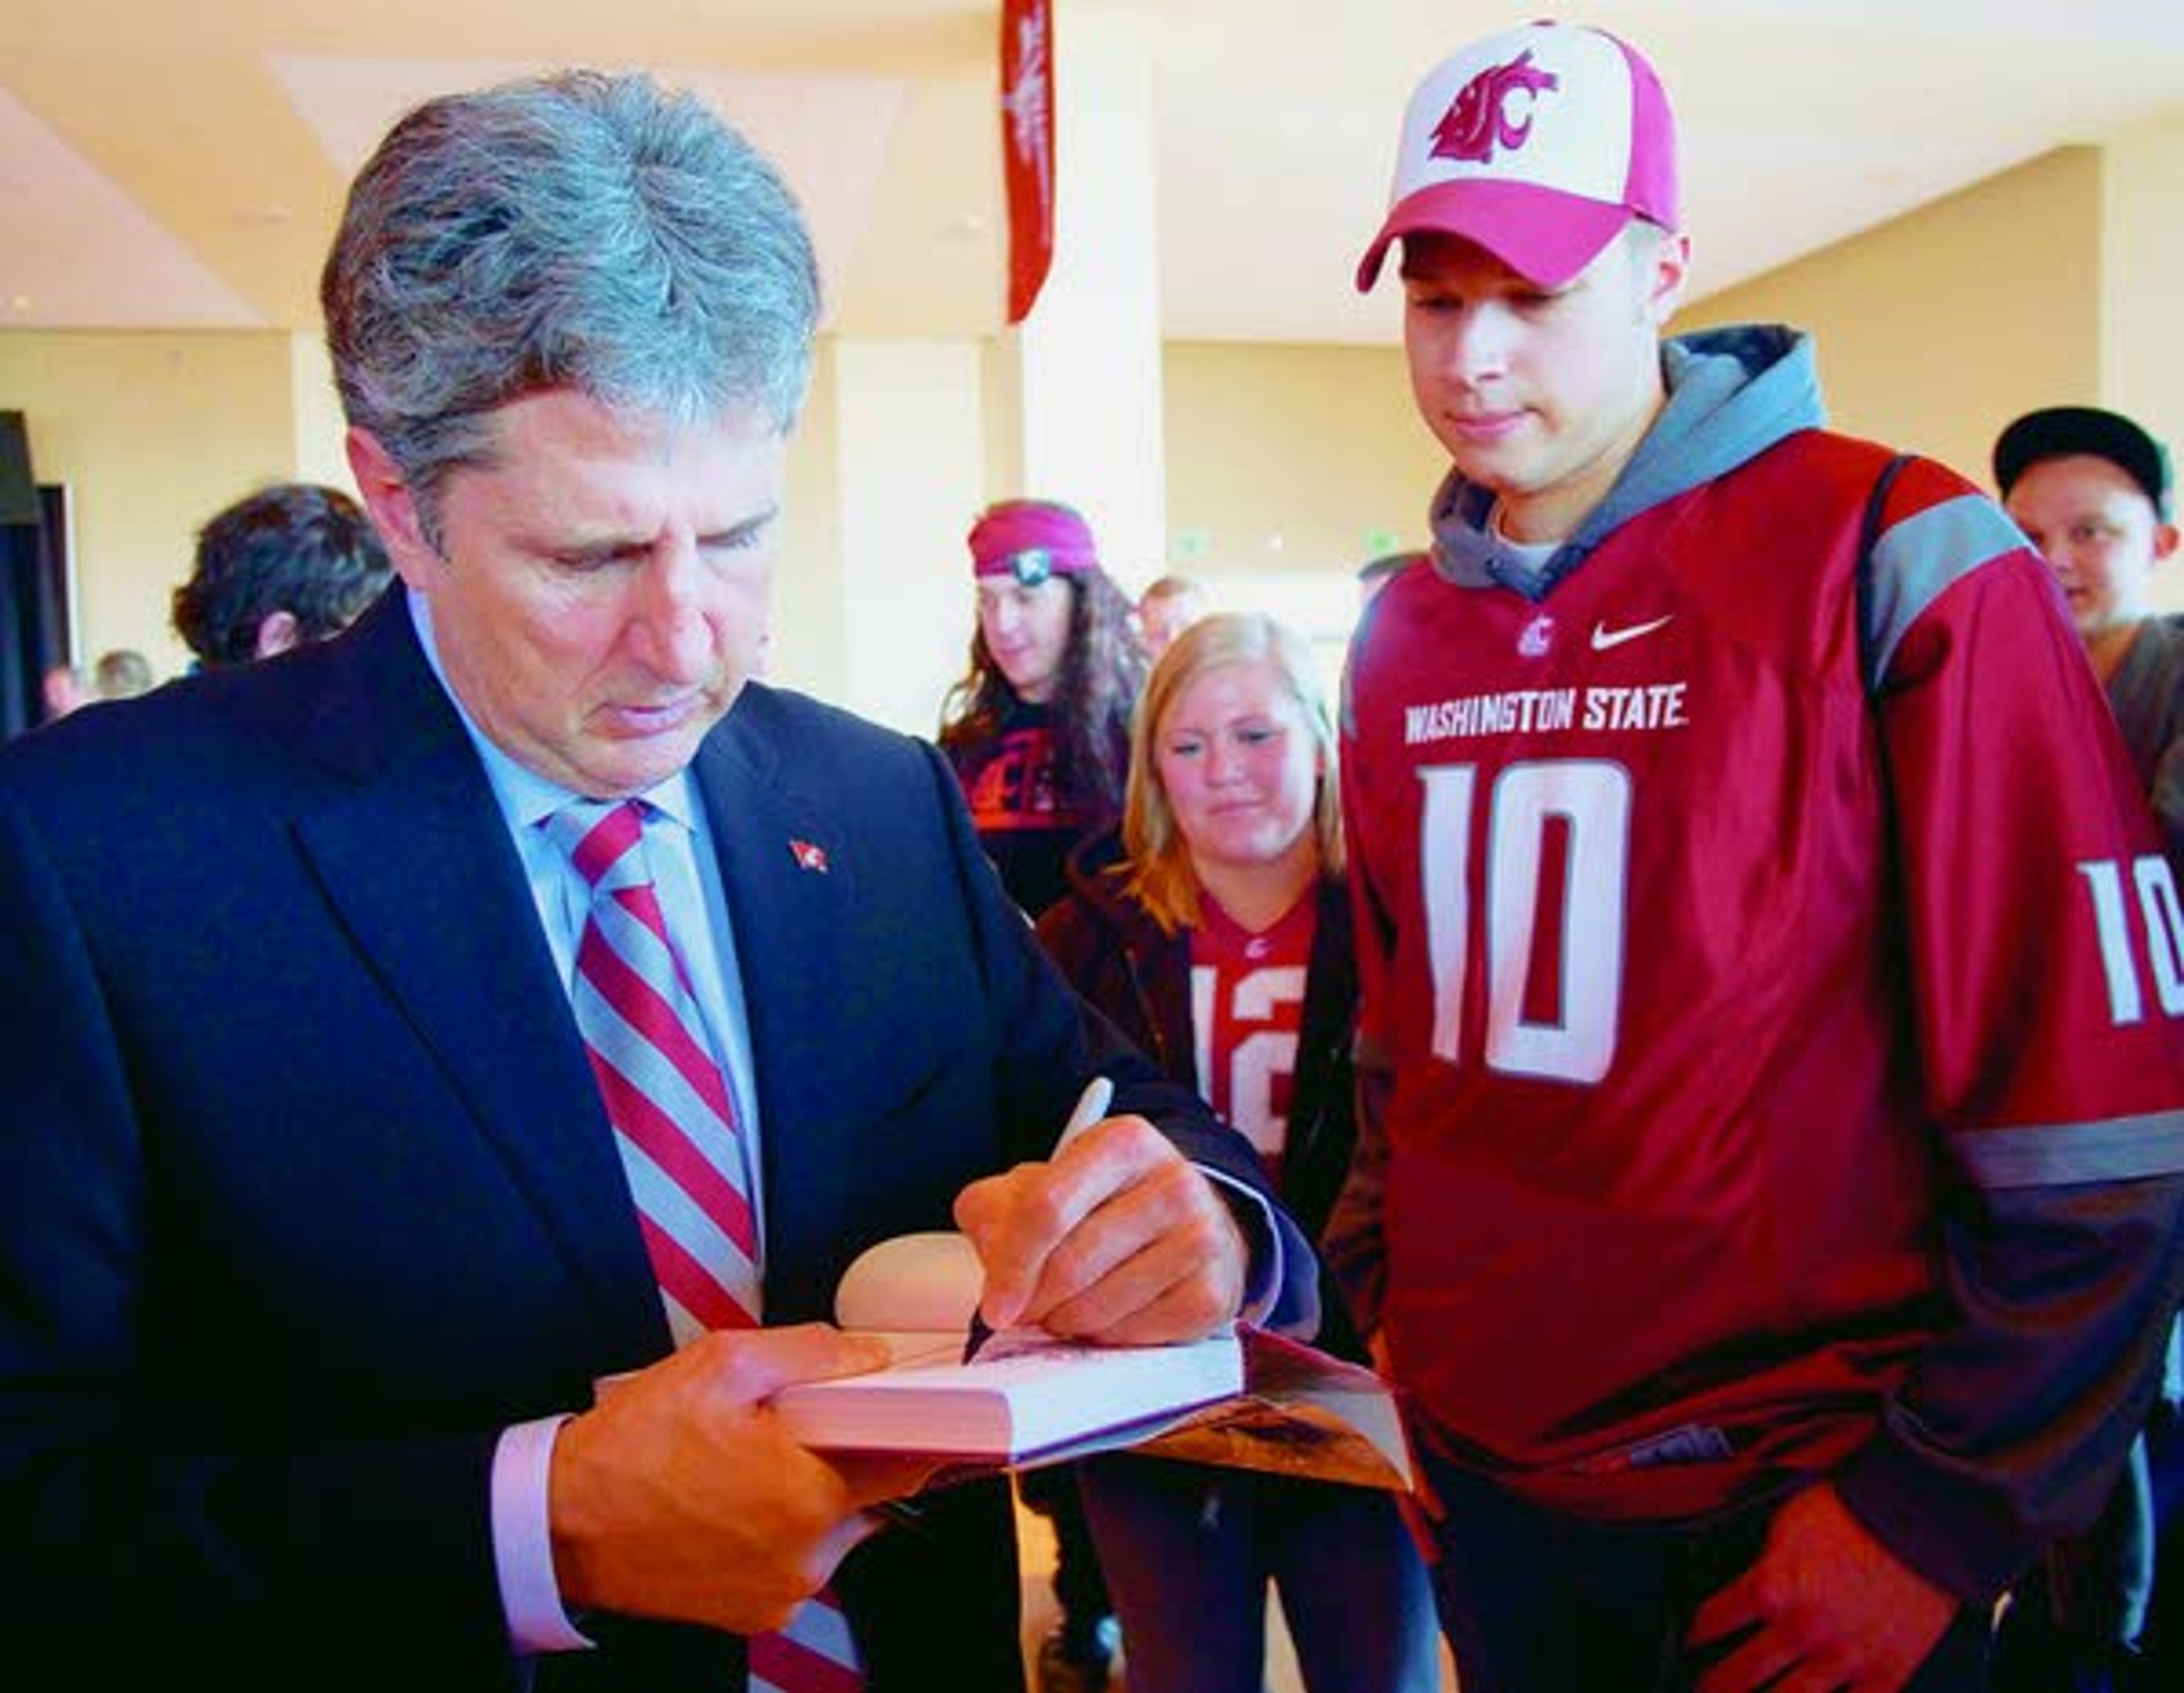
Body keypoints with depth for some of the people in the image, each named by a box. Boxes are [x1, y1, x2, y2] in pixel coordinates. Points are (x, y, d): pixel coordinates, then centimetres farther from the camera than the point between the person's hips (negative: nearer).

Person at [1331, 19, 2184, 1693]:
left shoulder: (1892, 565, -13)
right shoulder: (1405, 633, 4)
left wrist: (1944, 1511, -11)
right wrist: (1372, 1315, 9)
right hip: (1481, 1471, 5)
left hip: (1796, 1503, -5)